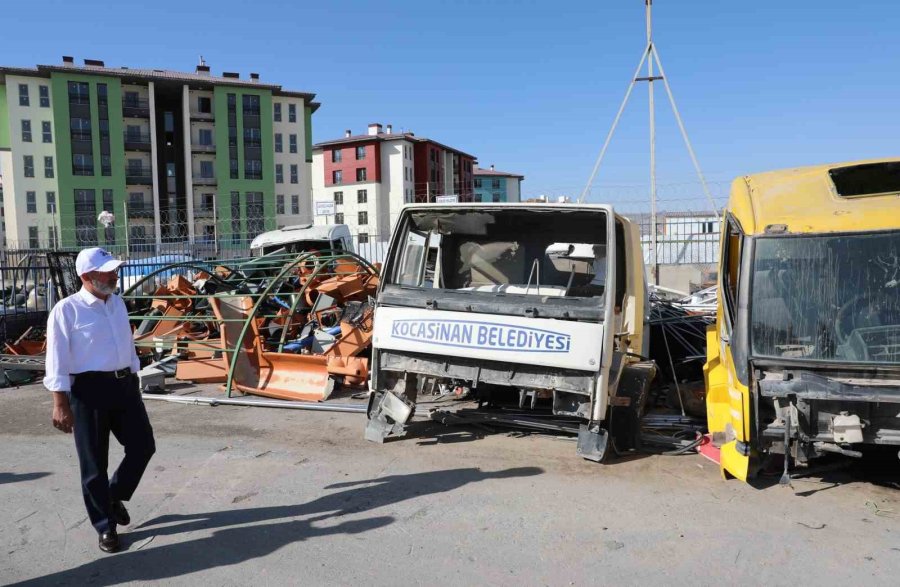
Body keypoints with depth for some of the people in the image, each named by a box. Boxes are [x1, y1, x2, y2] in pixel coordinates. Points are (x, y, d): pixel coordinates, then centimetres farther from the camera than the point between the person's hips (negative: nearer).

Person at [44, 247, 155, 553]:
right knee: (94, 461, 4)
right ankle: (105, 526, 18)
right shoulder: (67, 310, -11)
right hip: (89, 389, -6)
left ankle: (115, 496, 33)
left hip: (124, 384, 6)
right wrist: (60, 404, -15)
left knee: (143, 446, 8)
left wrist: (133, 383, 19)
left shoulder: (117, 303, 9)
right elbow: (57, 360, -12)